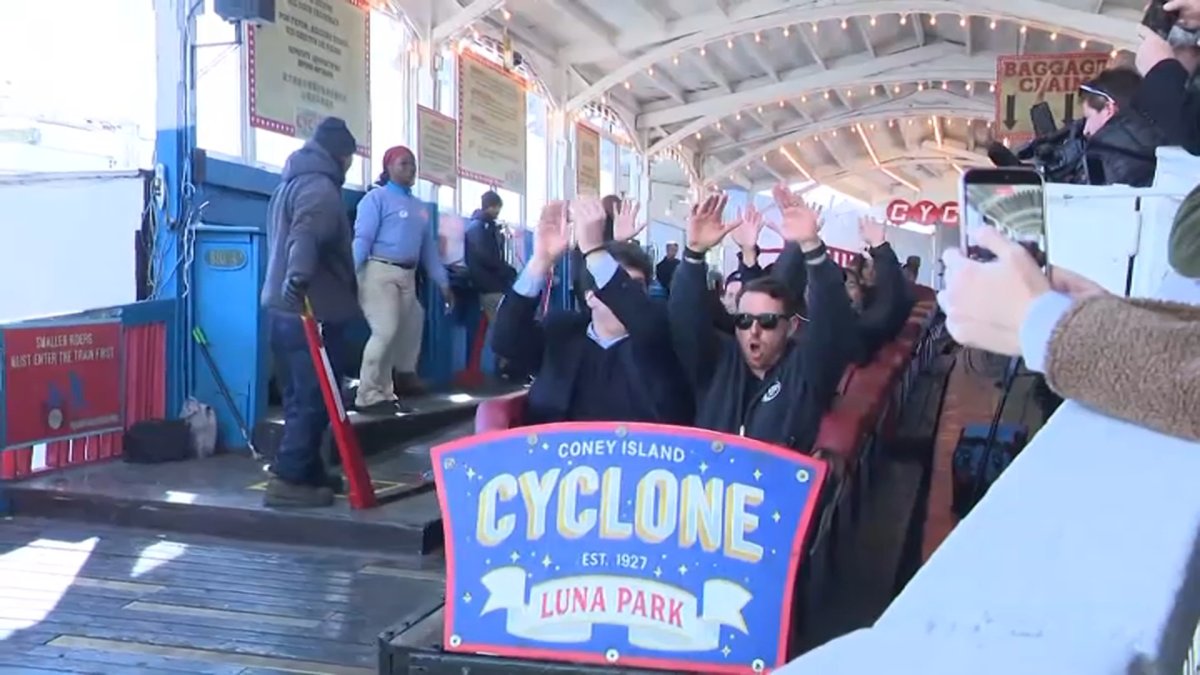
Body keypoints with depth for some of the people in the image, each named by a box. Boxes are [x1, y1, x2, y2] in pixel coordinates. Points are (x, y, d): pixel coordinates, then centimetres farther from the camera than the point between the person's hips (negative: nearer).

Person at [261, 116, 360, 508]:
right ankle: (287, 480, -8)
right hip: (310, 311, -10)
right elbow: (305, 234, -32)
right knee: (314, 400, -7)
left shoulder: (291, 183, 22)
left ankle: (309, 473, 21)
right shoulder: (320, 187, -11)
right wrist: (298, 275, -47)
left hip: (283, 309, 10)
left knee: (301, 397, 14)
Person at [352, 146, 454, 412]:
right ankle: (369, 396, -6)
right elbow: (362, 239, -10)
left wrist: (443, 283, 20)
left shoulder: (422, 208, 21)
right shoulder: (377, 198, -1)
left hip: (408, 276, 8)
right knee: (385, 332, -14)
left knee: (407, 333, 11)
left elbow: (428, 248, 24)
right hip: (379, 272, -7)